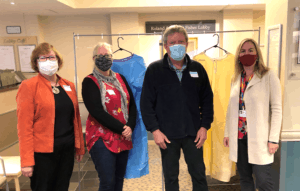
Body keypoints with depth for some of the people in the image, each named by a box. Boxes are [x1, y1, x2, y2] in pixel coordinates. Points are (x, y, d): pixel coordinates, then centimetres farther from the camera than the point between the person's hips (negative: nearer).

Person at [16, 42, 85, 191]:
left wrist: (80, 147, 12)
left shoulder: (68, 86, 6)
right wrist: (26, 160, -14)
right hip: (43, 153, -4)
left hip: (67, 150, 5)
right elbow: (24, 125, -12)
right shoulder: (29, 86, -8)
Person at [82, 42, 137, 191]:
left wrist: (130, 127, -11)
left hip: (123, 138, 5)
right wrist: (122, 128, -16)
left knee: (119, 179, 15)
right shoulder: (90, 82, -5)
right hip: (102, 139, -5)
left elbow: (132, 105, 5)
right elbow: (97, 112, -16)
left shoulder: (120, 78, 11)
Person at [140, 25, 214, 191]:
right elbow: (146, 103, -6)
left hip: (193, 133, 2)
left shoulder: (197, 69, 2)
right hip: (167, 135, -1)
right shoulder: (154, 70, -5)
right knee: (170, 177, 15)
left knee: (199, 174, 15)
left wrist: (205, 126, -1)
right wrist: (154, 130, -11)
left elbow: (207, 100, 6)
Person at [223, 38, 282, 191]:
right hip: (239, 136, 4)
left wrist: (273, 139, -11)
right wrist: (227, 133, 11)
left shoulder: (268, 76, -5)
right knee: (244, 178, 13)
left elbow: (277, 109, -7)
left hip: (259, 138, -4)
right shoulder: (236, 78, 9)